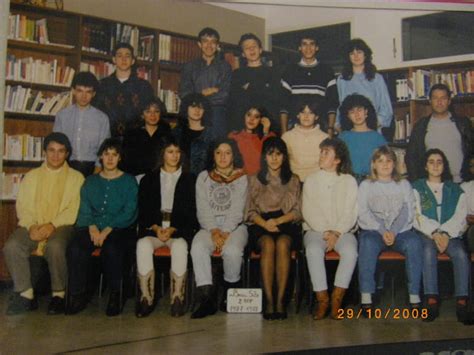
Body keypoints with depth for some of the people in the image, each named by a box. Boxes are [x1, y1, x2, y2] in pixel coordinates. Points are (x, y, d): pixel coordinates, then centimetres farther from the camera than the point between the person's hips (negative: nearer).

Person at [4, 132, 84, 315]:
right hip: (33, 226, 3)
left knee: (55, 246, -36)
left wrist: (53, 224, -16)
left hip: (62, 226, -3)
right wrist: (31, 226, -11)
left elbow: (74, 210, -2)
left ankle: (59, 294, -17)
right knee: (11, 246, -27)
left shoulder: (76, 178, 11)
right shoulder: (31, 176, 19)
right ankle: (26, 294, -15)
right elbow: (23, 206, 9)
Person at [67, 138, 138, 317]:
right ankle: (78, 296, -18)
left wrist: (108, 230, -15)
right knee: (75, 247, -29)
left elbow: (129, 213, -2)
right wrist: (92, 227, -12)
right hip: (92, 228, 3)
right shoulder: (91, 181, 20)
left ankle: (115, 295, -19)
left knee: (111, 249, -36)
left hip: (119, 229, -3)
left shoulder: (128, 181, 10)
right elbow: (84, 210, 9)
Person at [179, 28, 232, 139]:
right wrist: (215, 91, -1)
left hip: (218, 113, 0)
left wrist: (201, 95, 1)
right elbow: (184, 93, 4)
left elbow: (226, 93, 3)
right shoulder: (190, 67, 16)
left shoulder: (225, 66, 15)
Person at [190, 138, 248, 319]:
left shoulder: (241, 178, 8)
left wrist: (226, 233, -15)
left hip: (234, 226, -2)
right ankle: (207, 299, -31)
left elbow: (237, 211, -2)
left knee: (232, 250, -34)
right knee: (198, 248, -31)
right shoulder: (204, 177, 14)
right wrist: (214, 231, -11)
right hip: (209, 226, 2)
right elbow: (202, 210, 5)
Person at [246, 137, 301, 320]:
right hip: (261, 226, 0)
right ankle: (269, 300, -35)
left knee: (282, 243, -35)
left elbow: (297, 212, 8)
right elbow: (250, 211, 8)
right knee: (268, 244, -35)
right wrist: (265, 223, -12)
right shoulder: (254, 180, 17)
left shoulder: (293, 180, 18)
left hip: (286, 225, 0)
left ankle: (280, 300, -33)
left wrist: (277, 221, -10)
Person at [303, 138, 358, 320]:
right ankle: (322, 298, -25)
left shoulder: (349, 181, 10)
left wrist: (336, 233, -14)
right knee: (313, 250, -33)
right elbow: (308, 212, 3)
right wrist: (325, 232, -10)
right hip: (316, 230, 0)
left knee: (350, 251, -33)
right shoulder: (311, 180, 12)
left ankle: (337, 298, -24)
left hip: (342, 231, 0)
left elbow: (350, 214, 1)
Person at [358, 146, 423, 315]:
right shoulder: (366, 185, 16)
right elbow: (363, 213, 2)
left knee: (414, 242, -31)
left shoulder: (404, 185, 20)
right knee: (368, 242, -35)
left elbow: (408, 211, 5)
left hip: (400, 231, 1)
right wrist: (382, 231, -15)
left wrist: (394, 231, -13)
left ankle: (414, 295, -28)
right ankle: (366, 297, -36)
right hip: (373, 230, -1)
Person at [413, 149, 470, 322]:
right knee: (429, 251, -35)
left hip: (451, 234, 1)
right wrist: (434, 233, -15)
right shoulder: (417, 188, 15)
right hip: (426, 233, -1)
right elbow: (417, 216, 1)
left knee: (461, 254, -31)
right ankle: (432, 300, -38)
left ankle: (462, 302, -33)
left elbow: (460, 217, 5)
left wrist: (445, 233, -14)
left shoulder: (455, 190, 19)